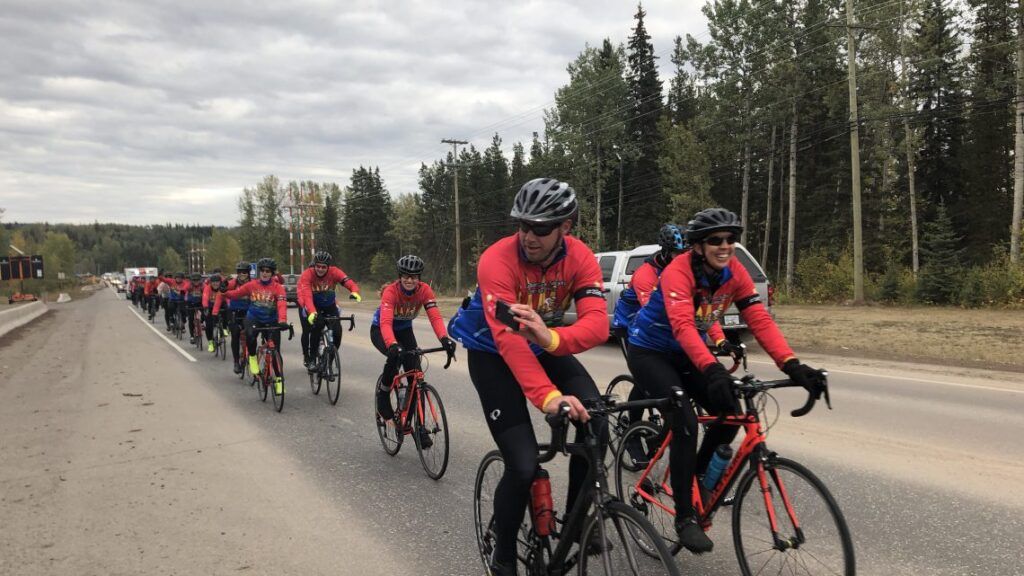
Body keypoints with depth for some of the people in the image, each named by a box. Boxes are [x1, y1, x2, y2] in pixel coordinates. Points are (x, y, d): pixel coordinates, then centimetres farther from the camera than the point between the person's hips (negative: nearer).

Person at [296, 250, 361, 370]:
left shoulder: (334, 272, -22)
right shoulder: (307, 274, -28)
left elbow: (348, 281, -36)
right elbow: (307, 295, -38)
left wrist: (354, 291, -59)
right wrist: (312, 312, -55)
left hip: (328, 304, 2)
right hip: (310, 305, -2)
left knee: (337, 331, -14)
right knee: (307, 330, -20)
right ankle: (307, 357, 5)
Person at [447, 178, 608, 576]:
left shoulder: (581, 258, -18)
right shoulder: (497, 260, -30)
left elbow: (597, 324, -31)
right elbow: (508, 338, -41)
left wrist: (550, 337, -52)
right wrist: (548, 396, -54)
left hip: (546, 346, 4)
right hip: (493, 355, -4)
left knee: (595, 428, -17)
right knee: (523, 465, -14)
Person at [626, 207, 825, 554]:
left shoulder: (734, 272, -10)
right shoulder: (679, 272, -28)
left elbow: (759, 319, -18)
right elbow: (683, 325, -43)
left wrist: (792, 365, -31)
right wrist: (712, 369, -58)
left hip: (686, 354, 6)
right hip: (649, 352, -6)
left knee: (731, 413, -7)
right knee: (686, 423, -22)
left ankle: (698, 479, 20)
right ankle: (685, 518, -9)